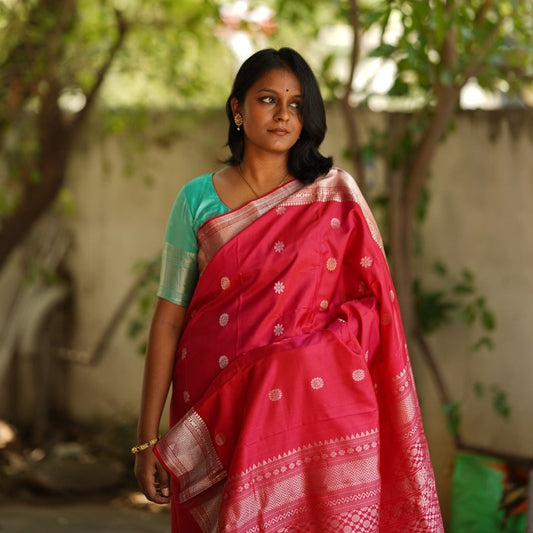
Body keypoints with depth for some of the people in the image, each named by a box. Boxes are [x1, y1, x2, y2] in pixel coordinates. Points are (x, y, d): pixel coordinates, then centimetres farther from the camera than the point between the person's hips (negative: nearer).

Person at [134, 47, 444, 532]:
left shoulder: (336, 196, 3)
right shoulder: (198, 200, 3)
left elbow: (371, 310, 2)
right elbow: (169, 319, 1)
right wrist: (147, 439, -2)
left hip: (316, 409, 0)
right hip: (220, 416, 0)